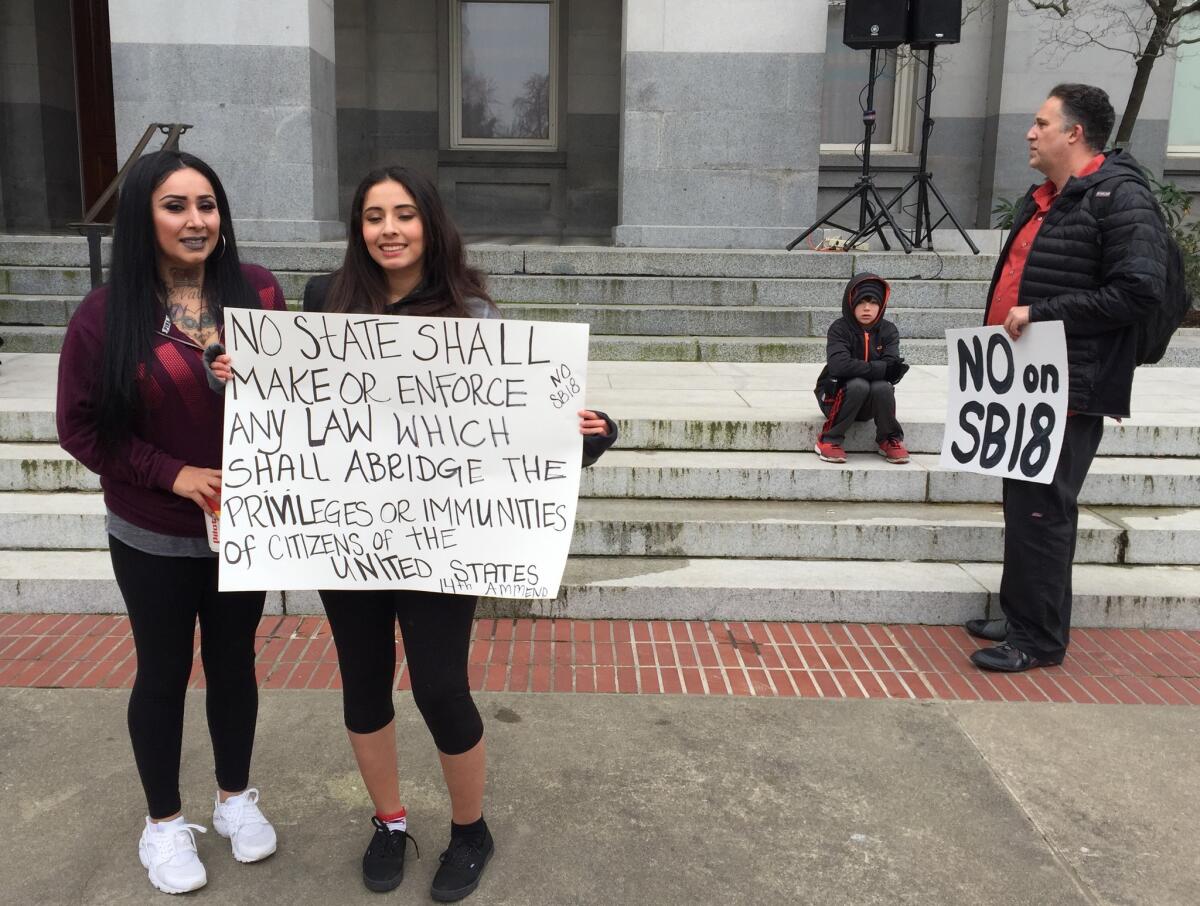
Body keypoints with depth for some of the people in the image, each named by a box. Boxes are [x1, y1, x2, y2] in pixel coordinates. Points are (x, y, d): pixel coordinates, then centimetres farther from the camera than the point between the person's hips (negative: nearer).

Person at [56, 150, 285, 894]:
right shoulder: (107, 313, -12)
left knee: (234, 664, 17)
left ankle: (236, 797, 39)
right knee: (164, 675, 14)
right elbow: (80, 426, -8)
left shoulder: (258, 292, -6)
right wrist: (172, 473, -16)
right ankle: (164, 822, 35)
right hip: (153, 538, -2)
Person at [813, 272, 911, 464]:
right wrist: (881, 369, -27)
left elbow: (892, 371, -16)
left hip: (868, 406, 2)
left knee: (883, 387, -29)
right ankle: (829, 439, -20)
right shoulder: (839, 329, -11)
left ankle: (890, 440, -8)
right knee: (858, 385, -32)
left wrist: (858, 368, -28)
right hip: (836, 396, -2)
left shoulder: (888, 331, -2)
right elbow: (839, 366, -28)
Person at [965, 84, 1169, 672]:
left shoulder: (1120, 198, -12)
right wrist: (1003, 326, 12)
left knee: (1041, 511, -5)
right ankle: (1021, 617, 28)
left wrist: (1042, 313, -21)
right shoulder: (1043, 199, 17)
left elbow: (1139, 291, -21)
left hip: (1070, 390, -9)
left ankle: (1038, 639, 7)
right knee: (1022, 504, 15)